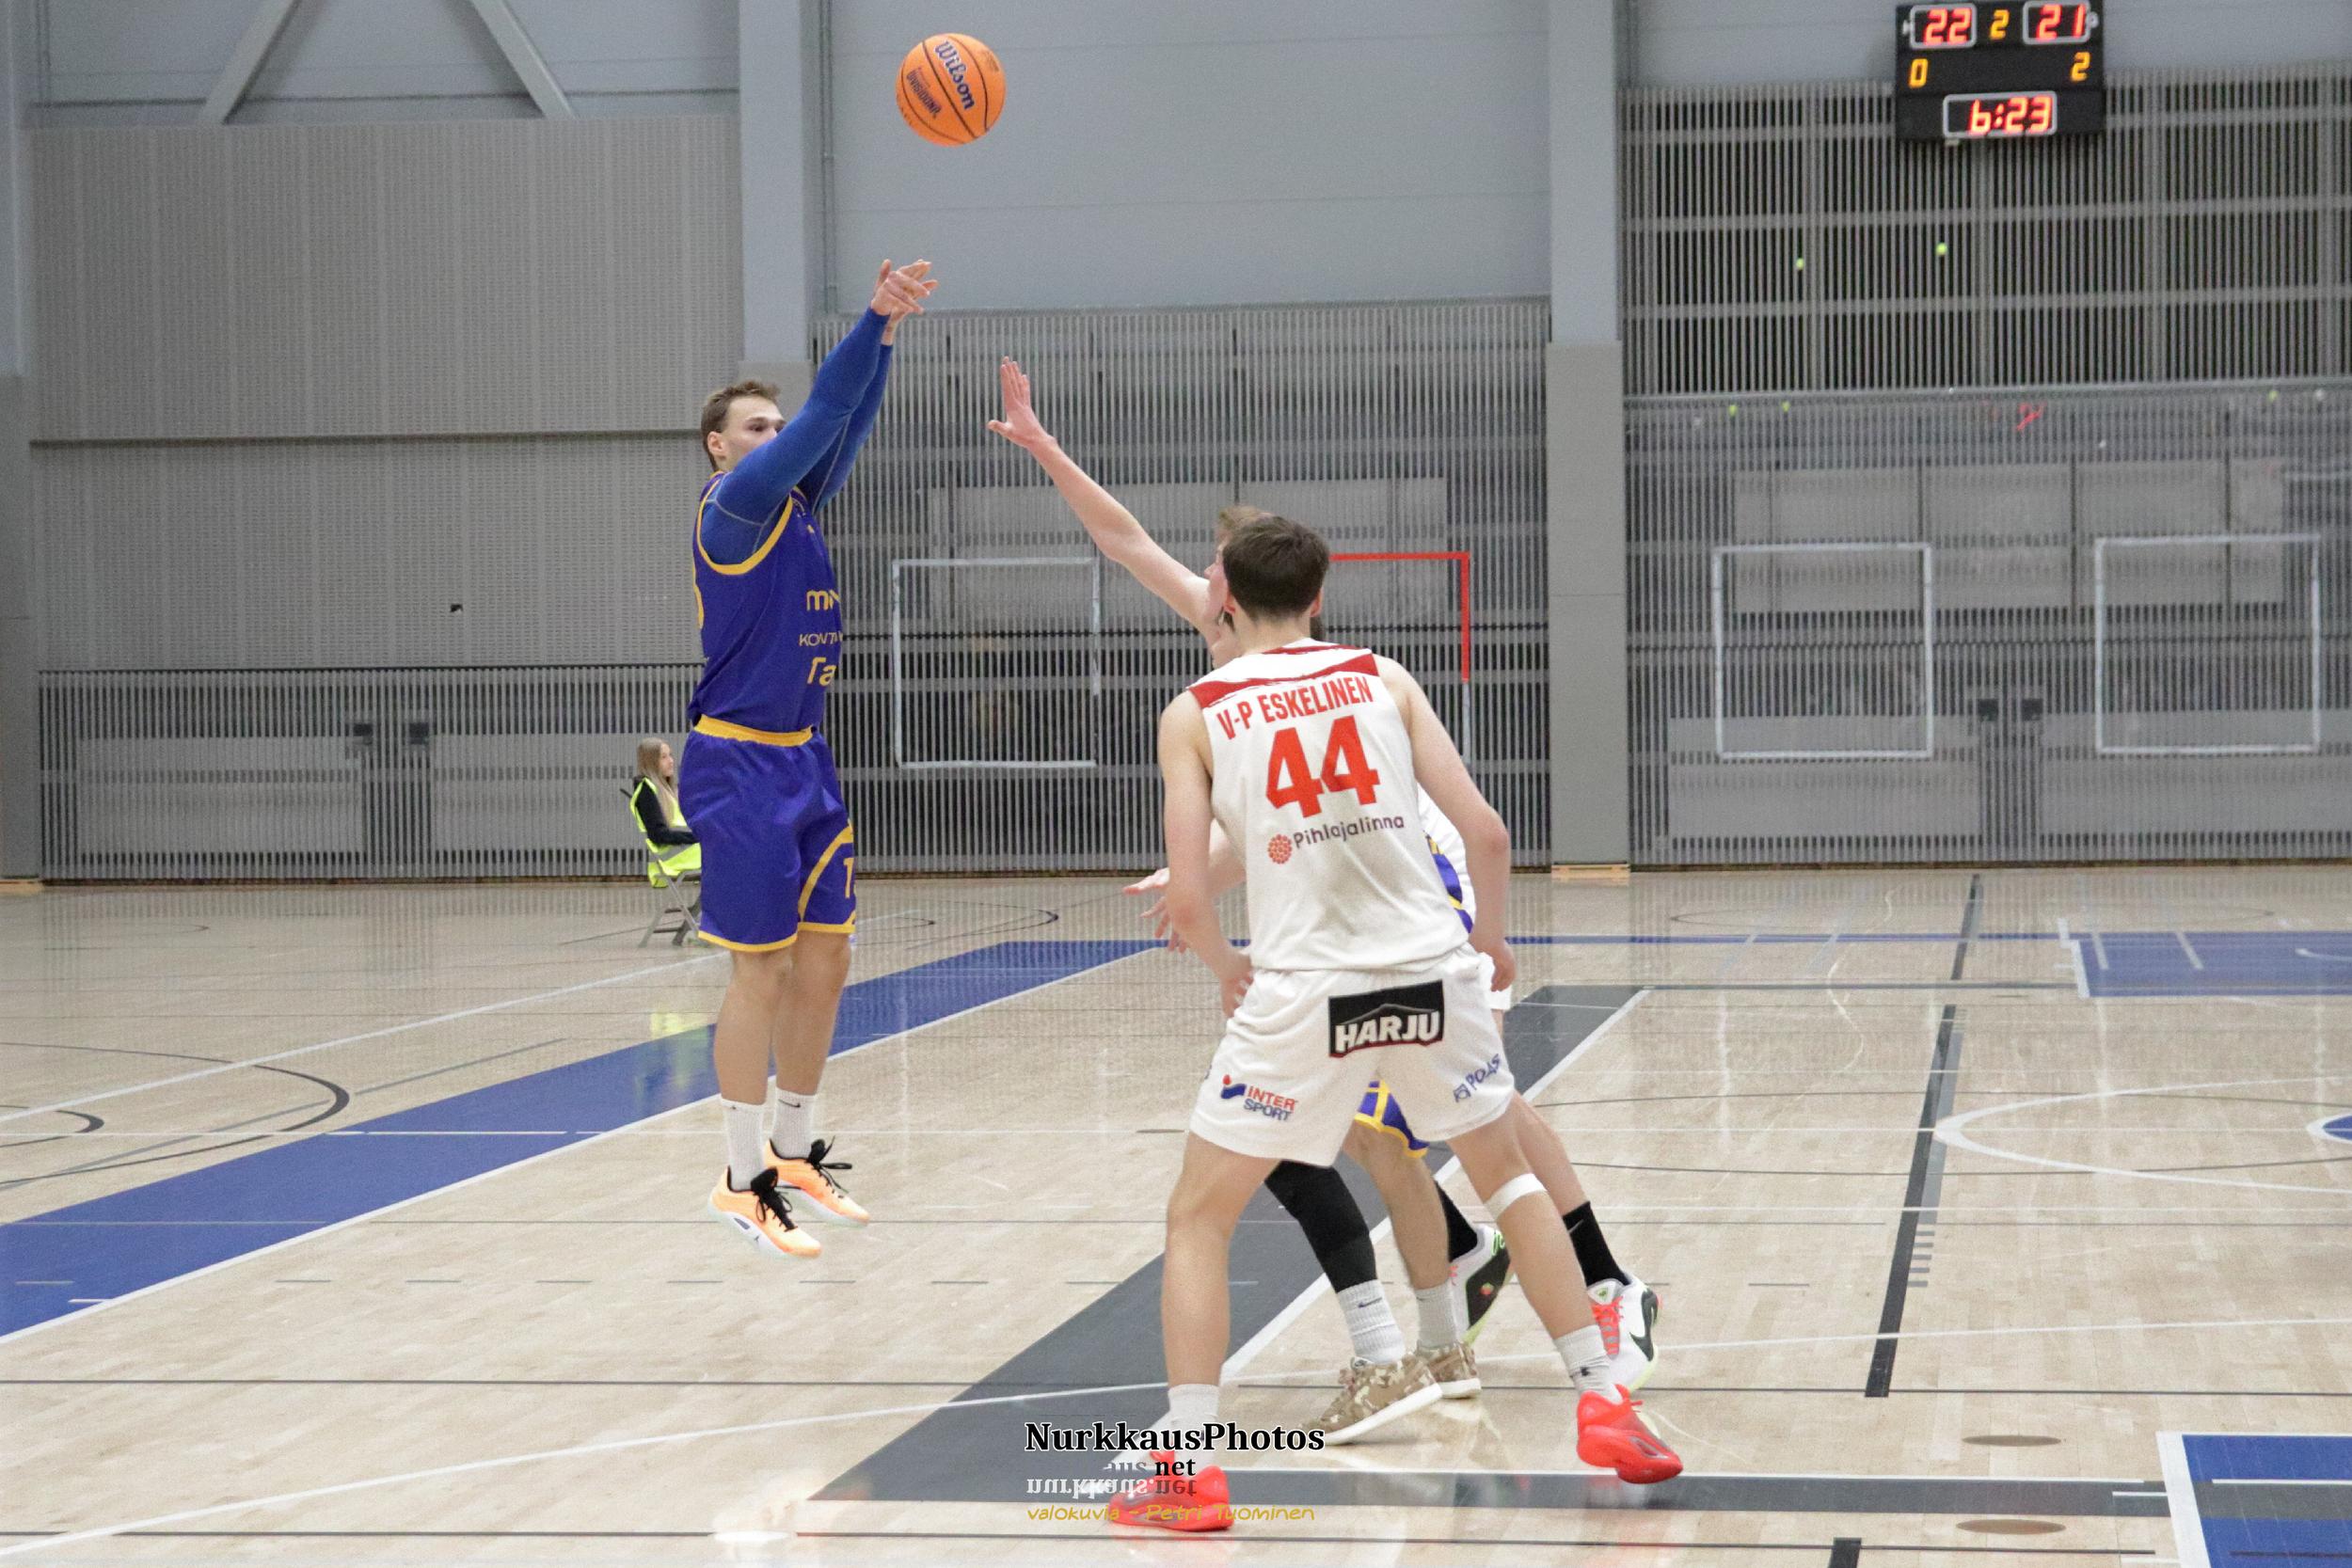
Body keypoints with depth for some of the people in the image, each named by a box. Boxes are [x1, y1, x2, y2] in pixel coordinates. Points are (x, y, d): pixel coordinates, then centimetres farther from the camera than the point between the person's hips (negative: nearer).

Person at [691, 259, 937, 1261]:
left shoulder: (797, 503, 13)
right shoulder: (733, 504, -9)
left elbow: (843, 424, 8)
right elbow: (818, 420, -19)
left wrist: (884, 336, -5)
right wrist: (872, 323, -22)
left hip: (803, 763, 8)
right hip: (740, 767, -8)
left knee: (823, 966, 9)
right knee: (764, 972, -6)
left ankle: (795, 1155, 21)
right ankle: (744, 1180, 1)